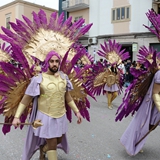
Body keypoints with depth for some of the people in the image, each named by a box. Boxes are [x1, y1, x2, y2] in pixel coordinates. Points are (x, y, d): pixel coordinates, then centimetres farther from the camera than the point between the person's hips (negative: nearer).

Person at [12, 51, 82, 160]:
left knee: (59, 141, 22)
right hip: (46, 117, -5)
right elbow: (26, 99, -10)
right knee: (52, 145, 2)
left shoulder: (64, 77, 0)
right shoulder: (39, 79, -14)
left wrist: (77, 112, 6)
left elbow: (68, 97, 9)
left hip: (61, 116, 5)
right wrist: (17, 116, -16)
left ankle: (42, 151, 51)